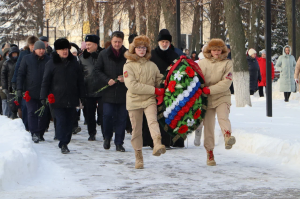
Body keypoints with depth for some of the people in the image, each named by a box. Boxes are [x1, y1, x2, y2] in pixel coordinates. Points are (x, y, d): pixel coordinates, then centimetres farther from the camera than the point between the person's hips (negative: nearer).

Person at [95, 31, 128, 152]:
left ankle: (119, 143, 9)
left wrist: (125, 78, -9)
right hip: (109, 91, 0)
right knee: (107, 115, -7)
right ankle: (107, 137, 18)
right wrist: (107, 80, -6)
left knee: (121, 118, 1)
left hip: (123, 91, 0)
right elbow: (98, 70, 8)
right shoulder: (104, 54, 6)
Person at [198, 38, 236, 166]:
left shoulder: (227, 63, 2)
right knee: (208, 126, 1)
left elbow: (226, 82, -8)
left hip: (222, 97, -2)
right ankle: (210, 154, 8)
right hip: (206, 98, 2)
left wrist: (210, 90, -16)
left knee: (223, 117, -28)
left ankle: (228, 136, -53)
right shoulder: (202, 63, 9)